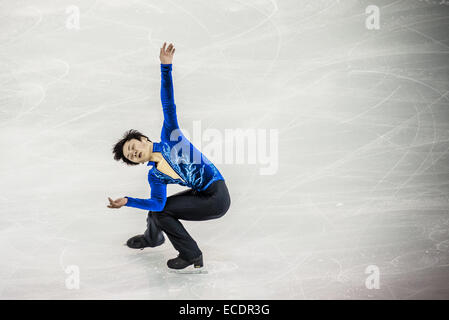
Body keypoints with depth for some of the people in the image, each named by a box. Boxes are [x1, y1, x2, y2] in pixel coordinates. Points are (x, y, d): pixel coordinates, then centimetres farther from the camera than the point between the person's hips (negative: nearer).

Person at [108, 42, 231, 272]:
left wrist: (166, 67, -17)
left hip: (216, 197, -7)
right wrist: (127, 201, -18)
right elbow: (157, 202, -9)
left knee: (160, 212, -8)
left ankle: (192, 256, 7)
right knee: (157, 210, 13)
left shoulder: (169, 136, -7)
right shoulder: (155, 176, 5)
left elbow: (168, 105, -12)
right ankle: (152, 237, 49)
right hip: (201, 195, 7)